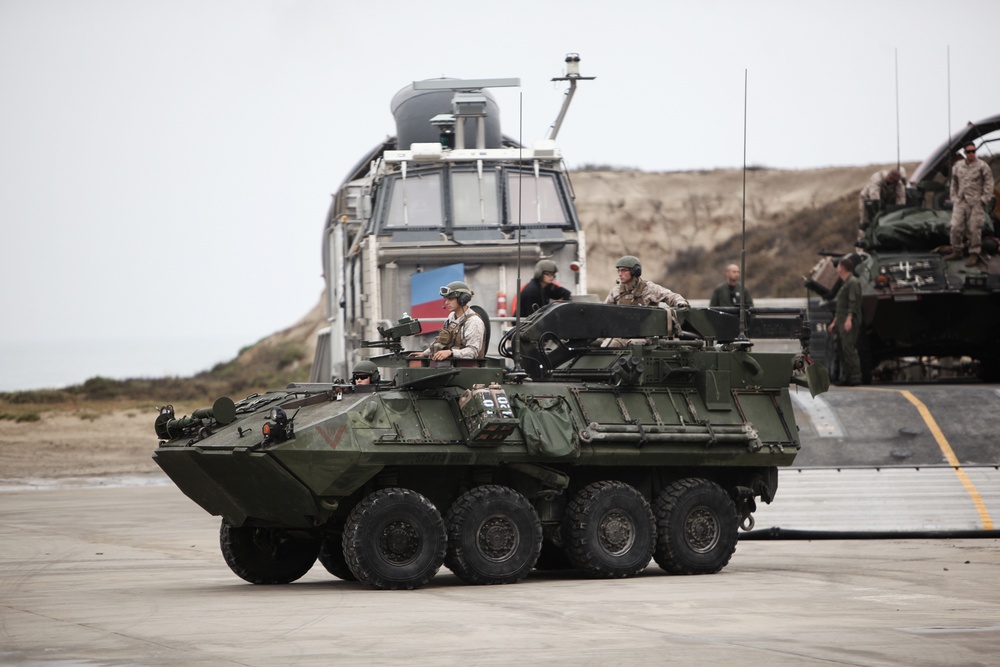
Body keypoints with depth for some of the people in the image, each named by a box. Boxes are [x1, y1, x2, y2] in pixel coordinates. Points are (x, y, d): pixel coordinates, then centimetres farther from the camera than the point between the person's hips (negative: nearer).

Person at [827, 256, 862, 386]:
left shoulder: (853, 283, -8)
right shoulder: (845, 284, 23)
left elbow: (853, 303, -18)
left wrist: (849, 319, -26)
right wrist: (834, 322, 28)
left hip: (849, 323, -10)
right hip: (842, 323, 10)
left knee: (849, 349, -15)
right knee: (842, 349, 8)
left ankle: (855, 377, -18)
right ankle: (845, 377, 8)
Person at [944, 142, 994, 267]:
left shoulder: (982, 166, -3)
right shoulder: (958, 166, 12)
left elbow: (989, 183, -2)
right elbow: (954, 184, 19)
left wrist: (984, 199, -8)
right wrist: (954, 198, 12)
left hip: (975, 203, -4)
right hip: (960, 202, 4)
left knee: (974, 229, -4)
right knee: (956, 227, 0)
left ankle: (974, 254, 3)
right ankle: (956, 252, 13)